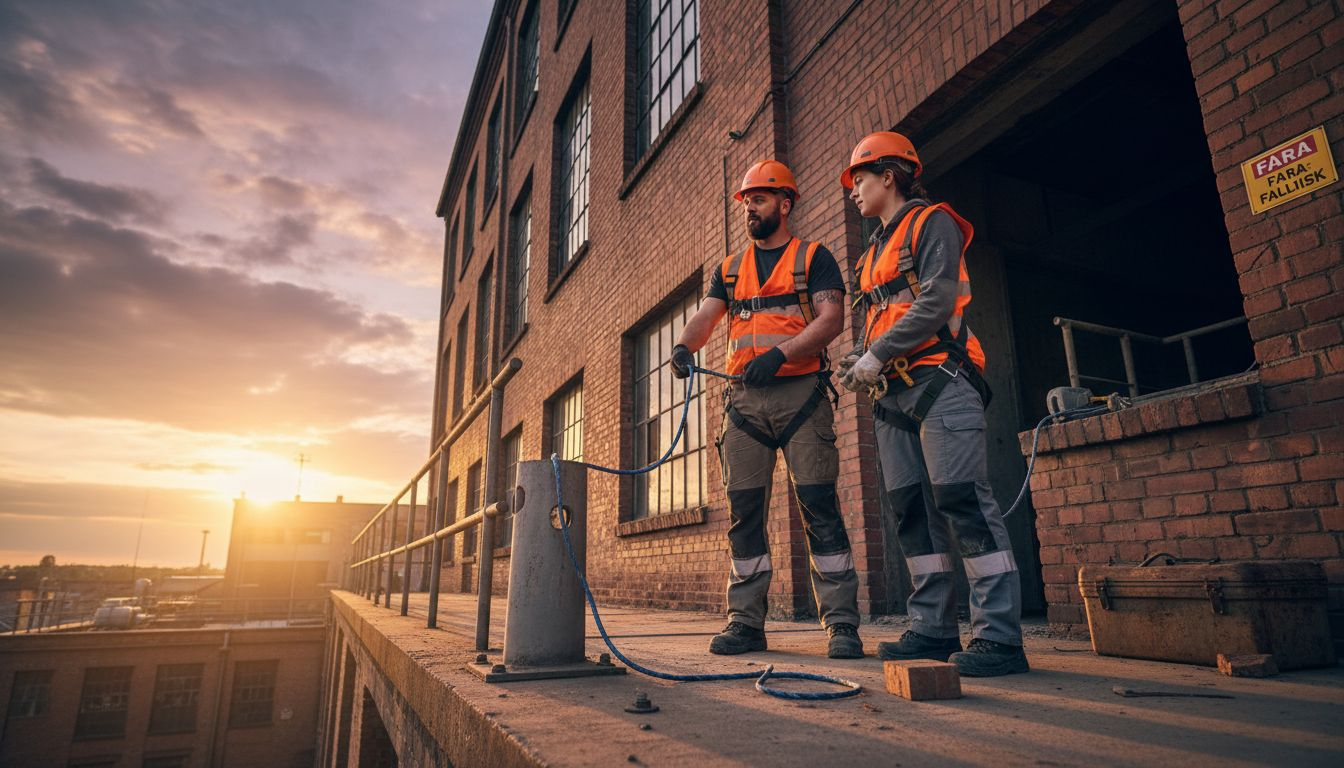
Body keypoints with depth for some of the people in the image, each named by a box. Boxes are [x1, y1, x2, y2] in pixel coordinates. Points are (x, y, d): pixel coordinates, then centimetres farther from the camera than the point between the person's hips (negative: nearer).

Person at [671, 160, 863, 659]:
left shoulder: (813, 258, 9)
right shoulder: (731, 268, 22)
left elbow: (831, 318, -5)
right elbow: (706, 316, 10)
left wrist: (780, 354, -20)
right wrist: (685, 345, -13)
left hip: (800, 394, -4)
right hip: (744, 399, 4)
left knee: (819, 508, -7)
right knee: (744, 513, 4)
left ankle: (842, 623, 1)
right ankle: (746, 622, 12)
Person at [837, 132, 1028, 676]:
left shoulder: (931, 223, 2)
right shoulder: (874, 251, 27)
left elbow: (936, 302, -12)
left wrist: (876, 356, -14)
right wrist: (860, 361, 5)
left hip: (938, 380, -8)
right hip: (892, 392, 8)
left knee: (961, 497, -13)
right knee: (911, 508, 4)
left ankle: (1000, 635, -9)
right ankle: (934, 628, 9)